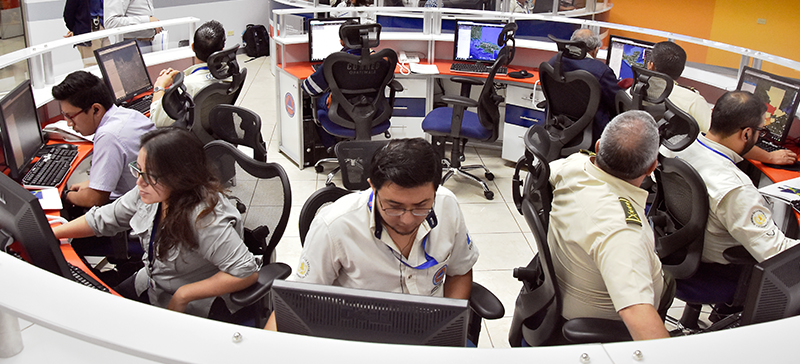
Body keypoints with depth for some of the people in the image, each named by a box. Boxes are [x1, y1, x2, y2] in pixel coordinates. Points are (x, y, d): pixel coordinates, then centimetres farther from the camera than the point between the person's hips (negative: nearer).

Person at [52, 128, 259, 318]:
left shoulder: (204, 217, -35)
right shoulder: (148, 192, -11)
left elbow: (246, 272, -35)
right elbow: (103, 219, 8)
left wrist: (182, 296, -28)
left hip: (190, 310, -7)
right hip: (148, 287, 8)